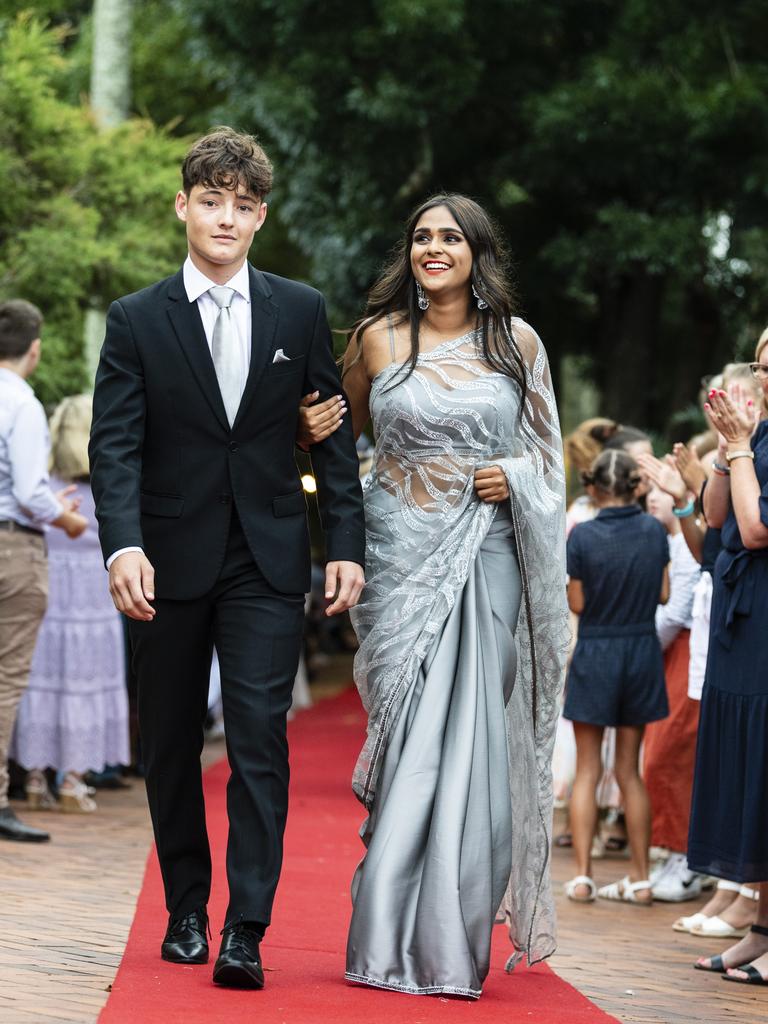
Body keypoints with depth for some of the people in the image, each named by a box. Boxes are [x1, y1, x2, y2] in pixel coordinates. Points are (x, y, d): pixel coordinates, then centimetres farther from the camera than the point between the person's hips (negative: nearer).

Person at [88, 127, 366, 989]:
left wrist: (347, 544, -1)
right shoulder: (136, 320, 2)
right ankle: (185, 911, 23)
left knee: (259, 738, -10)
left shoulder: (301, 312, 5)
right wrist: (124, 545, -22)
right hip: (170, 561, 1)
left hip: (266, 562, -1)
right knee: (170, 744, 9)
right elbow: (114, 446, -6)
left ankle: (246, 932, -11)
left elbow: (333, 434, 7)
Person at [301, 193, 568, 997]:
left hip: (486, 558, 1)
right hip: (403, 555, -1)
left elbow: (545, 444, 16)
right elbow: (341, 429, 18)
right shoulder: (380, 338, 5)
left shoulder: (517, 342, 7)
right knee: (408, 739, -4)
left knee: (474, 739, -3)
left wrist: (517, 477, -5)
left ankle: (455, 940, 5)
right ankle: (395, 942, 4)